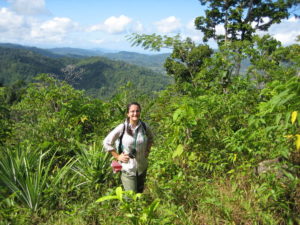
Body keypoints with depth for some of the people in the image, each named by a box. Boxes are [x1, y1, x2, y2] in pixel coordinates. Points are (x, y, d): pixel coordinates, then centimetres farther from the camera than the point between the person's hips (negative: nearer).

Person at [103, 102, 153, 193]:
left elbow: (150, 138, 18)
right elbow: (107, 142, -4)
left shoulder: (144, 127, -5)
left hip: (142, 168, 4)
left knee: (140, 194, 19)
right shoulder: (122, 128, -14)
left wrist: (147, 151, 6)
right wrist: (117, 156, -6)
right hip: (128, 169, -4)